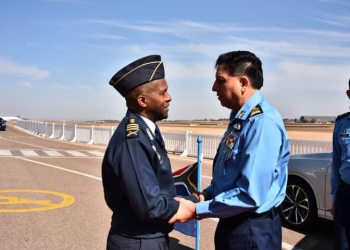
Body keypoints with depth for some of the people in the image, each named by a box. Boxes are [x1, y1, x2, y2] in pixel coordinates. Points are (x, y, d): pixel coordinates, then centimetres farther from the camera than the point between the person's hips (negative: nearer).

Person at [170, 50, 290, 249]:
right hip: (233, 223, 8)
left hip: (252, 230, -8)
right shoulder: (239, 117, 4)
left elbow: (251, 195, -27)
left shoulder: (262, 122, -25)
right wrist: (207, 194, 0)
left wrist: (197, 210, -20)